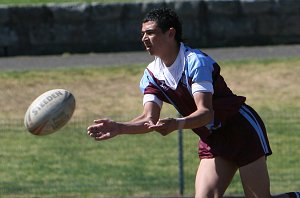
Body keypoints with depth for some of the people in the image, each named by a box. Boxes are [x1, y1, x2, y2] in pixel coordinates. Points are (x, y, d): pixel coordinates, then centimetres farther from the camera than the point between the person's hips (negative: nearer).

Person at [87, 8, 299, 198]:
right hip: (212, 142, 7)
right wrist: (118, 128, -23)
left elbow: (206, 112, -30)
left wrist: (177, 124, -49)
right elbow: (150, 119, -6)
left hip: (242, 129, -7)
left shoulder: (196, 61, -21)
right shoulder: (152, 75, 1)